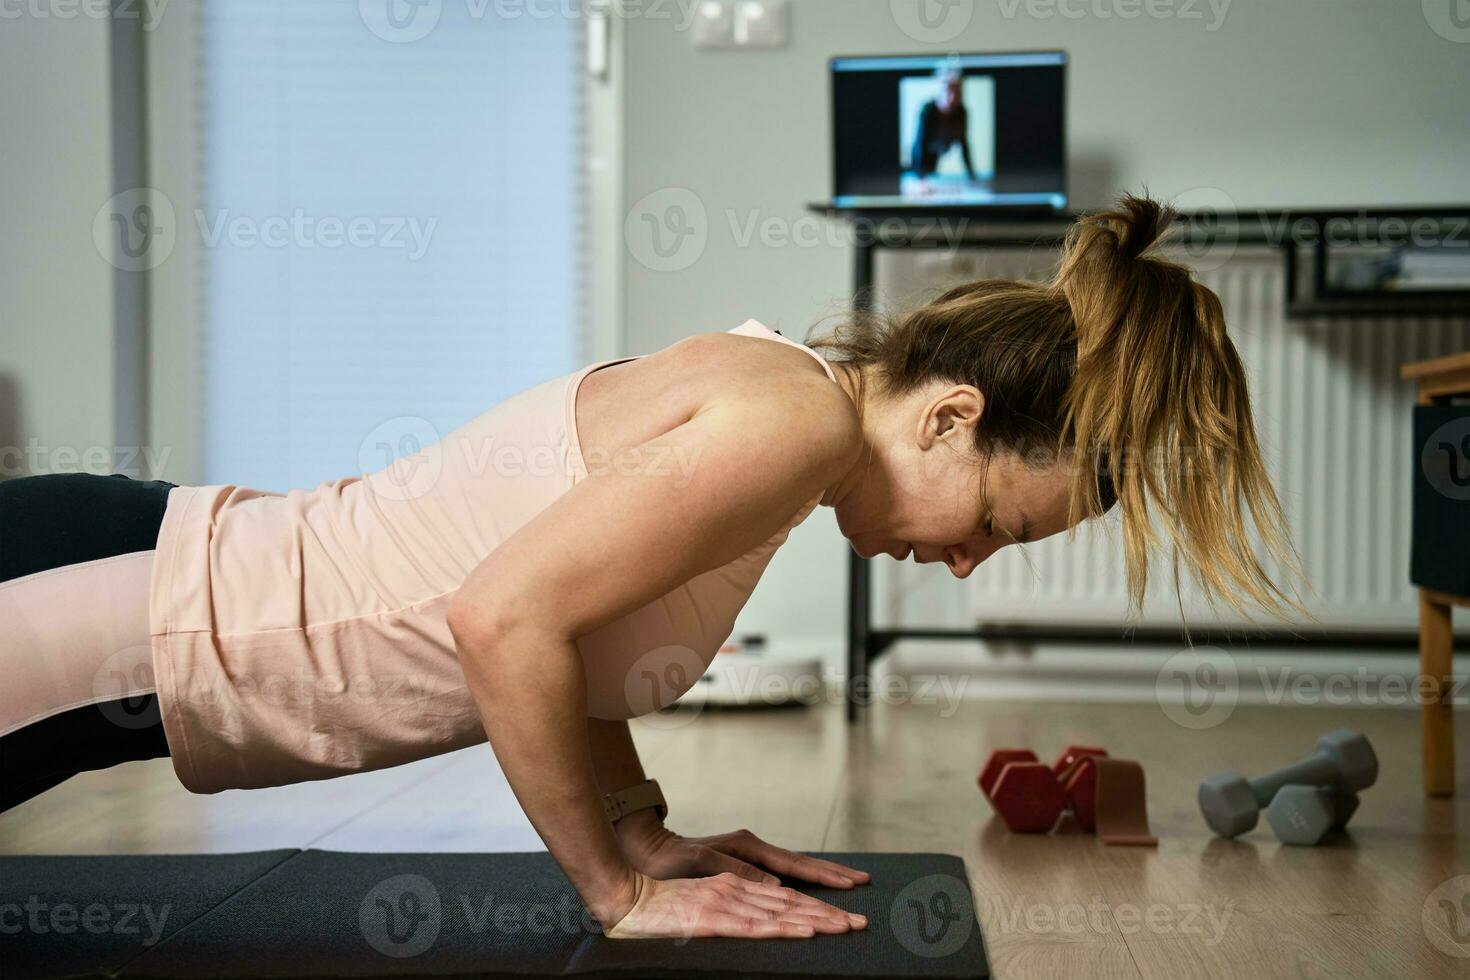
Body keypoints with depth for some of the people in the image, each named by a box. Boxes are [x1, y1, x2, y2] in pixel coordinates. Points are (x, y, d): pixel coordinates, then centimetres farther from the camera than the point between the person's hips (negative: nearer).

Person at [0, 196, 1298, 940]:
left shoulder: (755, 386, 6)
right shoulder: (799, 419, -23)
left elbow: (567, 620, 16)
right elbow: (503, 620, -28)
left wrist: (641, 833, 10)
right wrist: (622, 890, -16)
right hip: (119, 638, -9)